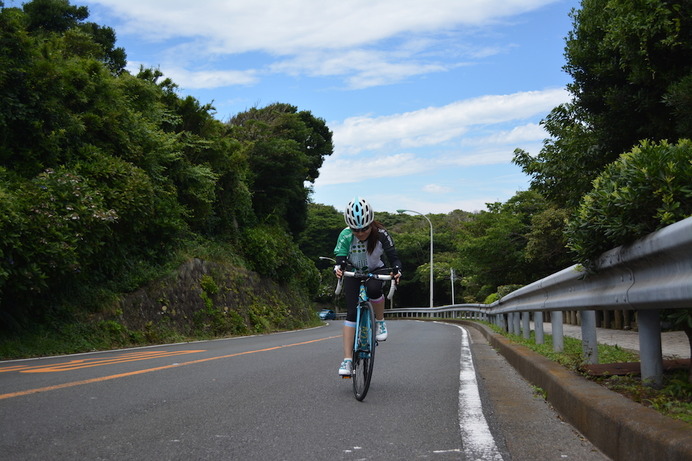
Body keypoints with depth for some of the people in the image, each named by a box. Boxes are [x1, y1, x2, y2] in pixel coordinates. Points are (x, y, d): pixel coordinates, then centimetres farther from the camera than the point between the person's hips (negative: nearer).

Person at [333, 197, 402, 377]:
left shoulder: (381, 234, -25)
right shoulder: (345, 236, -23)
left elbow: (393, 257, -23)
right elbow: (340, 258, -23)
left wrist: (397, 271, -44)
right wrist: (338, 268, -47)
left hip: (376, 271, -1)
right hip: (354, 273, 1)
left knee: (373, 288, -37)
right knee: (351, 312, -12)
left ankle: (380, 322, -9)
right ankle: (347, 359, -11)